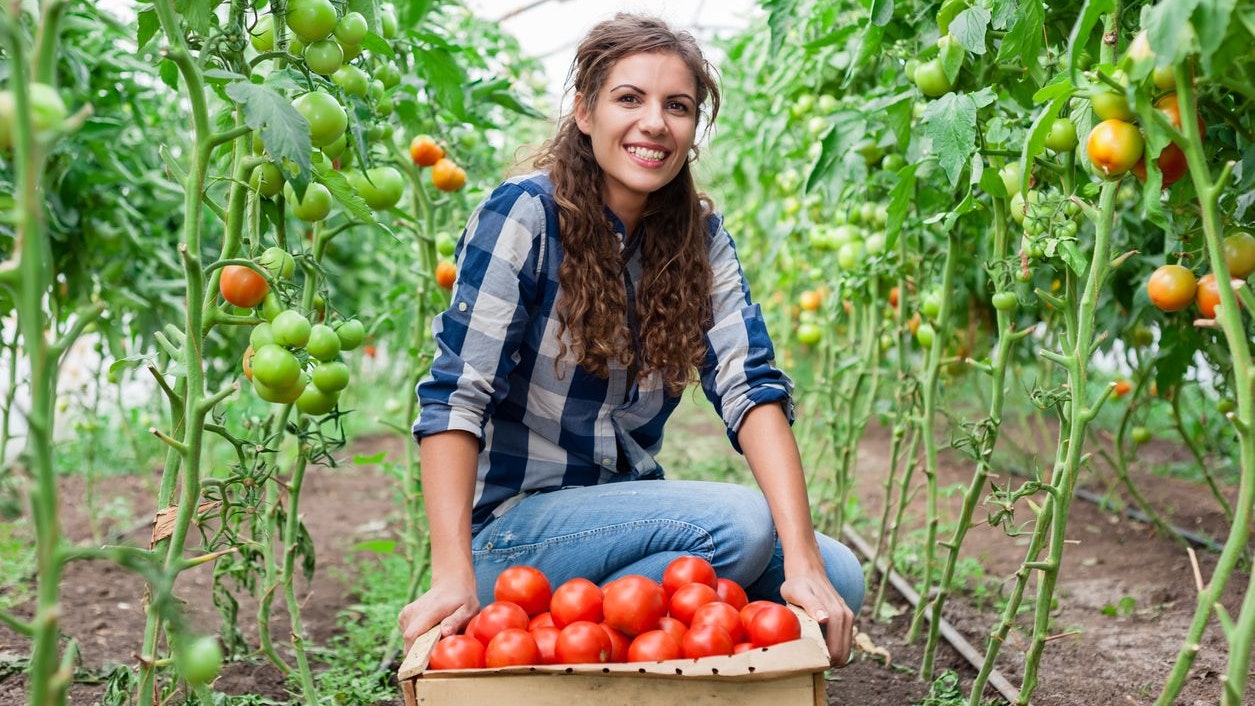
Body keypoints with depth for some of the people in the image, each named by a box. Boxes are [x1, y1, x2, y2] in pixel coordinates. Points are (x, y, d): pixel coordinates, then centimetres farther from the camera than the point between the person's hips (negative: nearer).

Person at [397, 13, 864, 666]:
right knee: (739, 522, -26)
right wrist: (453, 576, -30)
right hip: (512, 526, -5)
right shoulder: (524, 215, -13)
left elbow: (751, 389, -10)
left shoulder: (700, 237, 2)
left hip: (628, 511, 6)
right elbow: (454, 397, -19)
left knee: (839, 578, -10)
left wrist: (803, 562, -21)